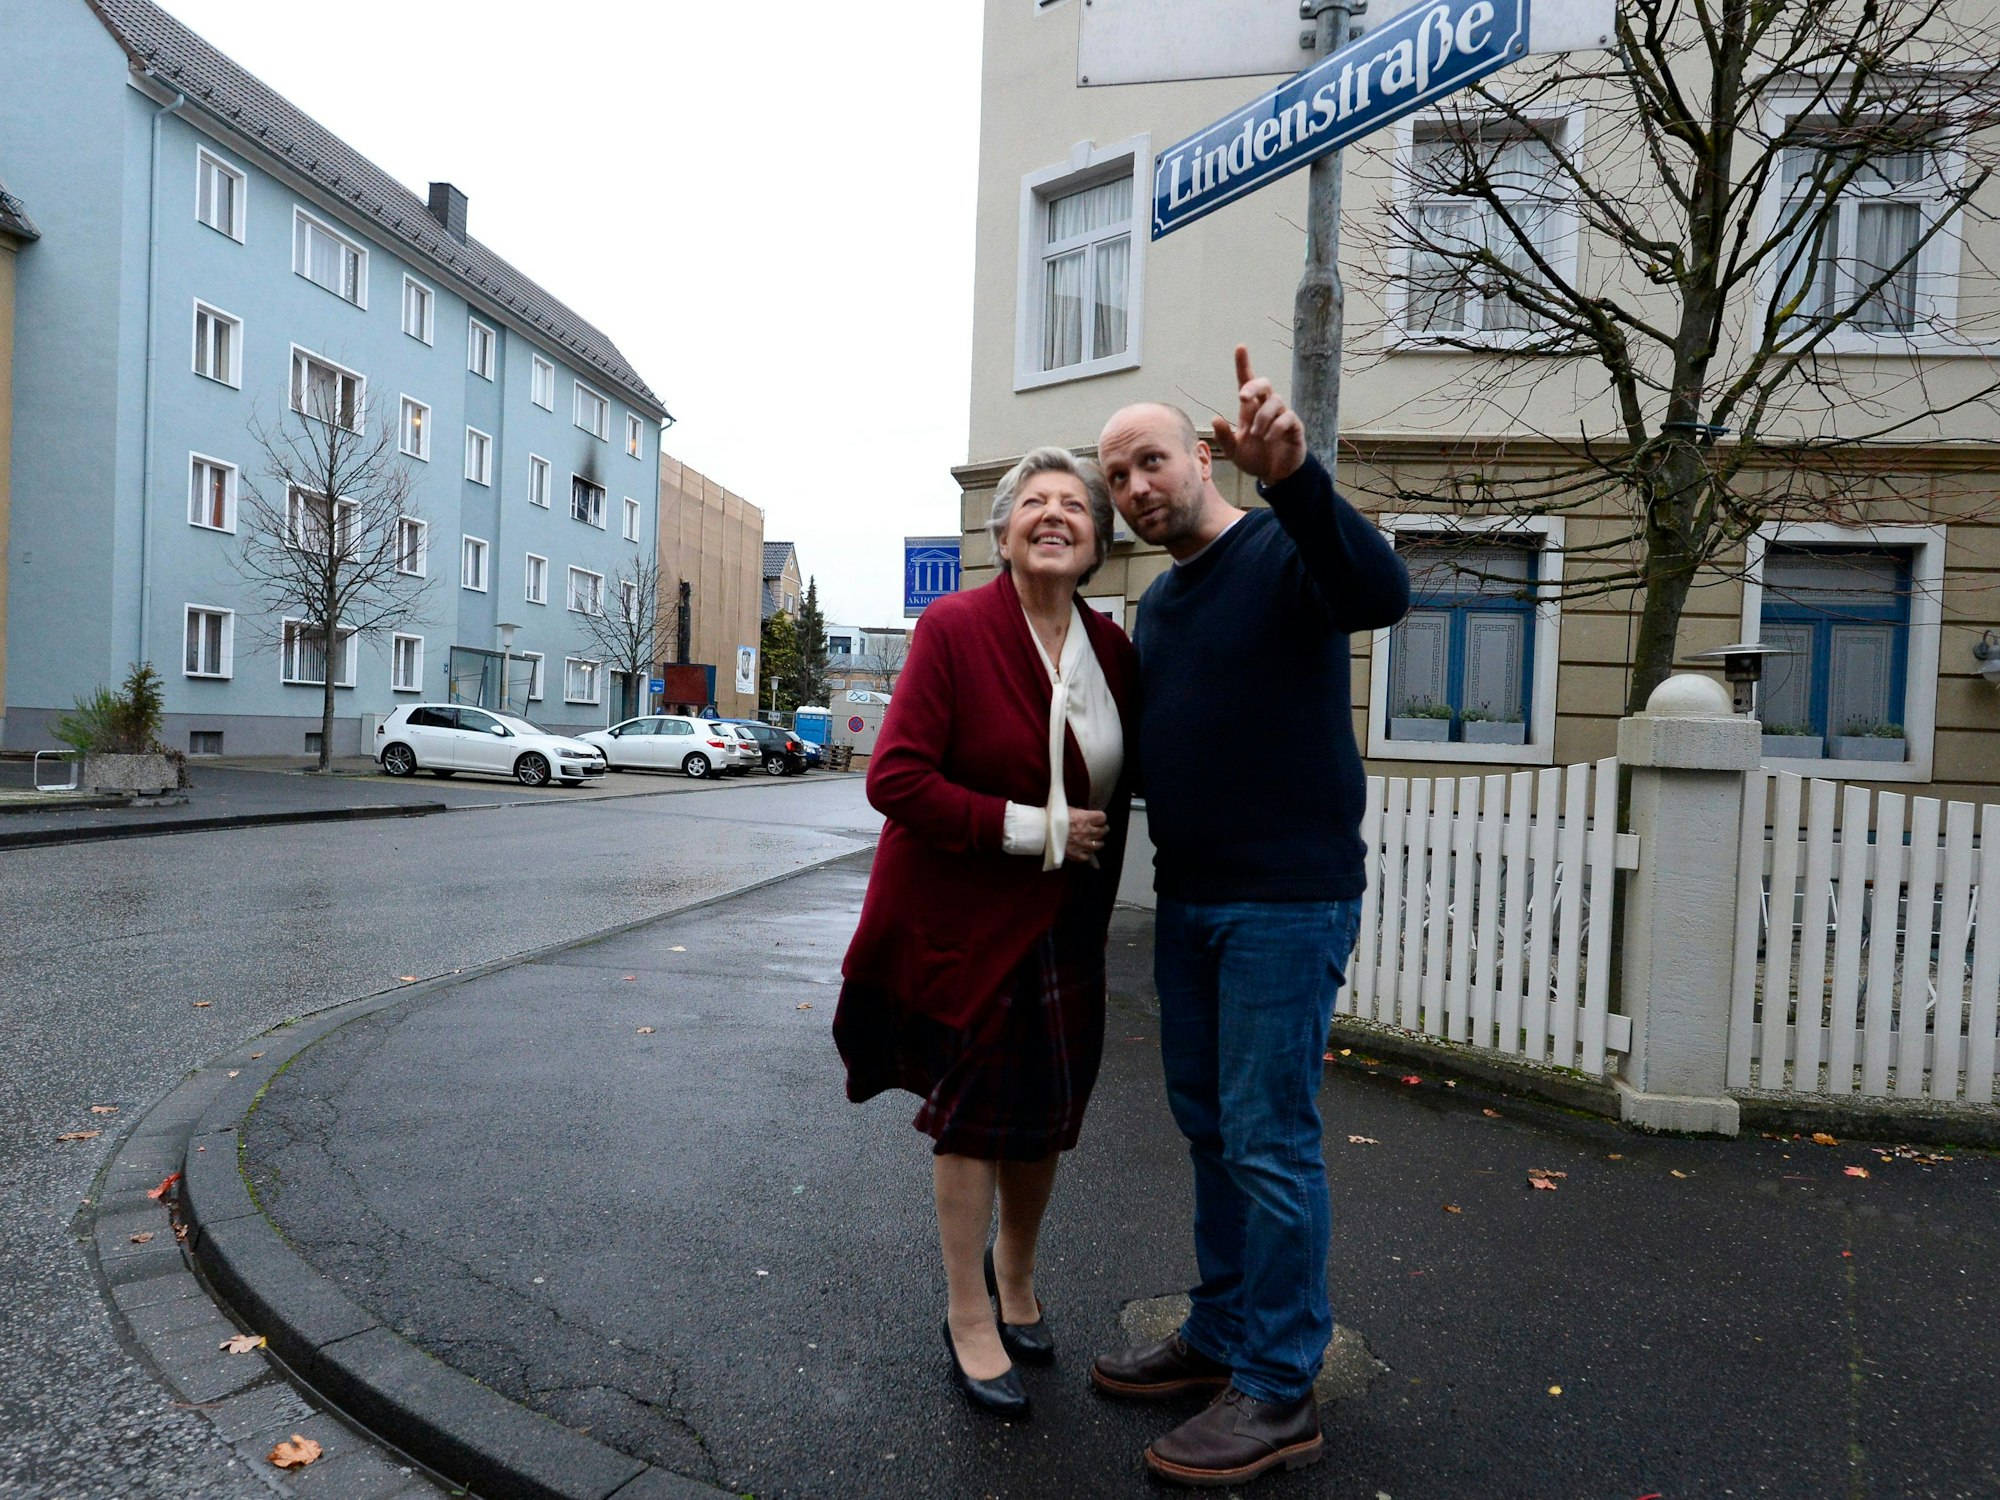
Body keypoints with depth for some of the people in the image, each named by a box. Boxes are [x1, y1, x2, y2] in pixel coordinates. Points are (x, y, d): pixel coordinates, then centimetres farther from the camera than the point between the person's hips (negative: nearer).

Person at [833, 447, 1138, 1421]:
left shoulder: (1112, 648, 0)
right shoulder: (953, 628, -16)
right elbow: (894, 777, -21)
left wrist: (1095, 891, 6)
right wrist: (1031, 829, -22)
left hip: (1063, 921, 5)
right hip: (960, 917, -5)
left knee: (1048, 1106, 15)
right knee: (974, 1110, 8)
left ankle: (1014, 1271, 45)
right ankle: (969, 1316, 31)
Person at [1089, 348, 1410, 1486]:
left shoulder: (1284, 552, -9)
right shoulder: (1157, 605, 15)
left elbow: (1383, 593, -32)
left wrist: (1295, 476, -46)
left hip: (1287, 903, -8)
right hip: (1189, 901, 8)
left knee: (1269, 1142, -2)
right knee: (1210, 1127, 16)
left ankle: (1279, 1393, 14)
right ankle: (1221, 1338, 32)